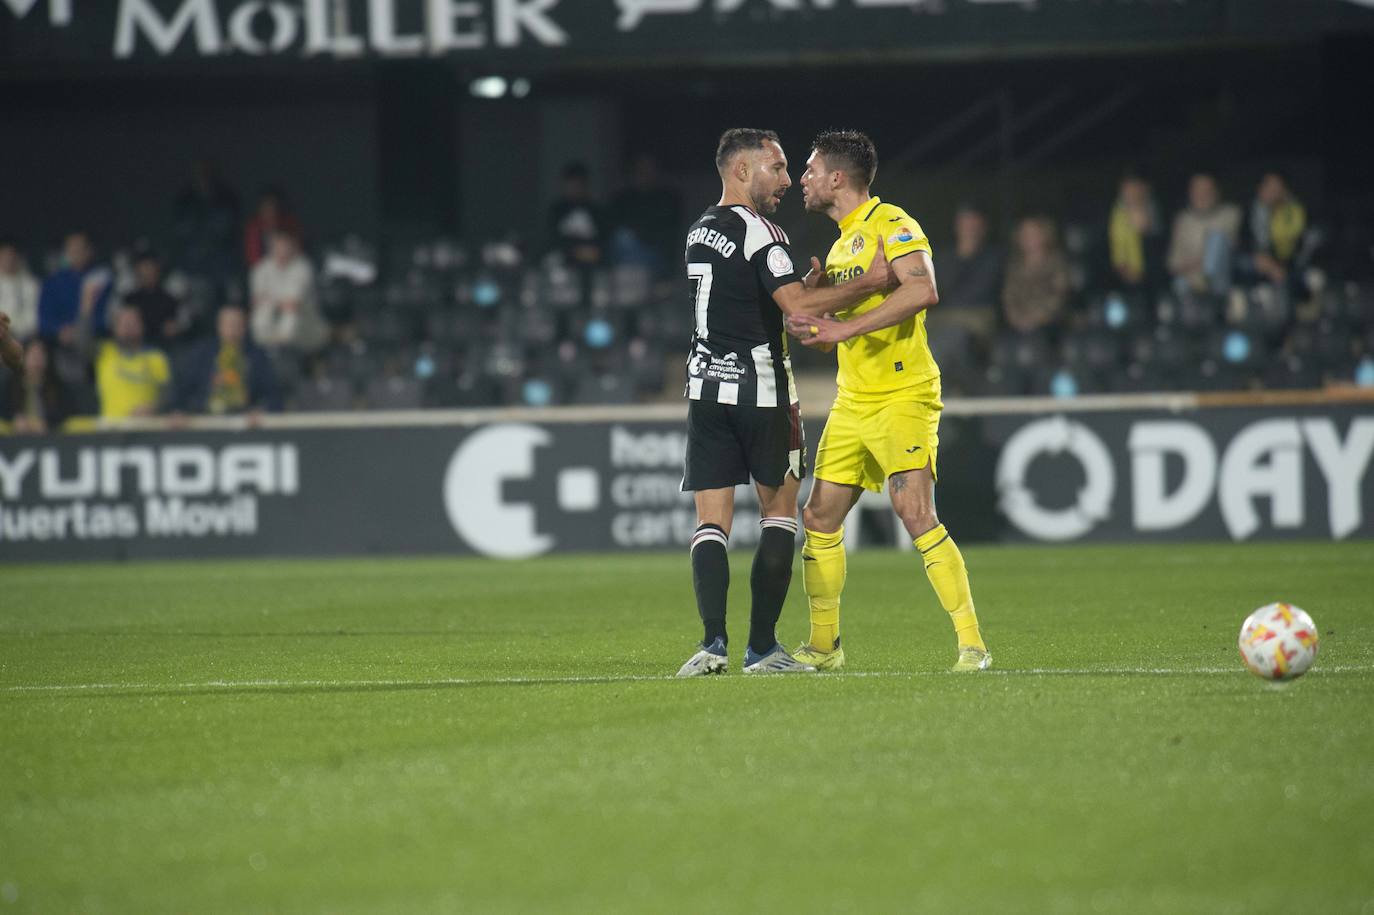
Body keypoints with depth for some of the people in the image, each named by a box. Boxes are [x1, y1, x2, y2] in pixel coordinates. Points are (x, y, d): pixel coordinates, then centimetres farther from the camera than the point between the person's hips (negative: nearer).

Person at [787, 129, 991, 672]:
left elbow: (922, 290, -27)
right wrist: (811, 328, 6)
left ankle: (971, 642, -13)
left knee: (916, 515, -17)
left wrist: (845, 326, -29)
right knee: (820, 517, 6)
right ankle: (824, 645, 16)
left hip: (902, 397, -9)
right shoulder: (841, 242, 20)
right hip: (852, 401, 9)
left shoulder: (890, 224, -9)